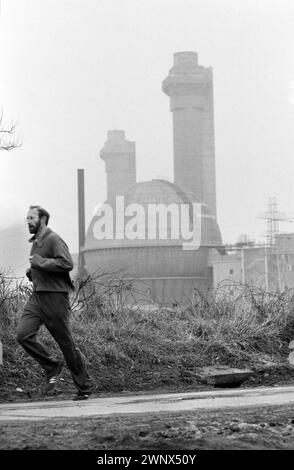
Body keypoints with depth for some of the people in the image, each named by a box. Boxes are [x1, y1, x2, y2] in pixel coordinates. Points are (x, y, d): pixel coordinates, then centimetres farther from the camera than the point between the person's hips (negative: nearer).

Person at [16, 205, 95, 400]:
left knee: (66, 343, -1)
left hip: (55, 297, -8)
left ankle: (86, 386, 12)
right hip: (37, 296, 8)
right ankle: (53, 368, 6)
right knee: (23, 335, -10)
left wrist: (39, 262, -19)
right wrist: (32, 272, 12)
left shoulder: (54, 240, -11)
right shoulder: (36, 241, 18)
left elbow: (67, 264, -24)